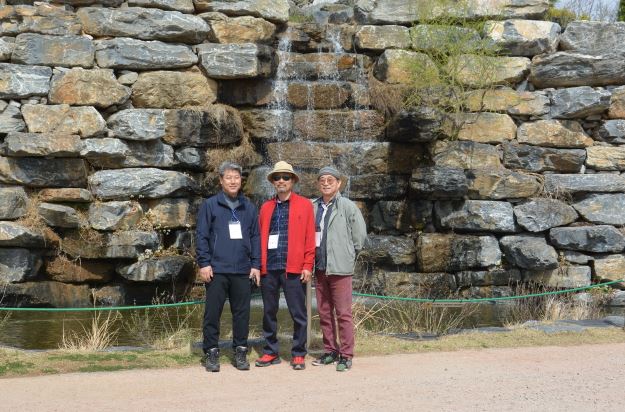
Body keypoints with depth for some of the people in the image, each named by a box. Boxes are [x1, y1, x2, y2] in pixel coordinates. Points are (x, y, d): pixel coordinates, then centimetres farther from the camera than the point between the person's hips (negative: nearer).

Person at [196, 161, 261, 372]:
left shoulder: (249, 208, 12)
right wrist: (204, 263, -7)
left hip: (243, 271, 3)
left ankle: (240, 351, 16)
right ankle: (211, 353, 10)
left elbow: (255, 237, 13)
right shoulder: (209, 205, 3)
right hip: (217, 270, -2)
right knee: (212, 313, 1)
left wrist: (256, 265, 6)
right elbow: (201, 236, 0)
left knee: (241, 312, 6)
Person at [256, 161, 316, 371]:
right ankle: (270, 352, 20)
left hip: (293, 268, -3)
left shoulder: (304, 205, 4)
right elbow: (260, 238, 13)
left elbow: (310, 238, -1)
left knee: (298, 314, 0)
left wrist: (307, 266, -7)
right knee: (269, 312, 10)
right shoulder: (266, 207, 14)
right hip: (269, 267, 4)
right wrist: (259, 264, 4)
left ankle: (298, 355, 10)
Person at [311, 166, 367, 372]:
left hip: (339, 268, -5)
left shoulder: (348, 206, -6)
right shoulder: (313, 207, 7)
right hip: (320, 268, 5)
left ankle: (346, 355, 4)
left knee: (343, 313, -3)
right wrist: (313, 260, 9)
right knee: (324, 312, 12)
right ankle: (330, 351, 24)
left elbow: (360, 235, -2)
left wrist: (347, 255, 4)